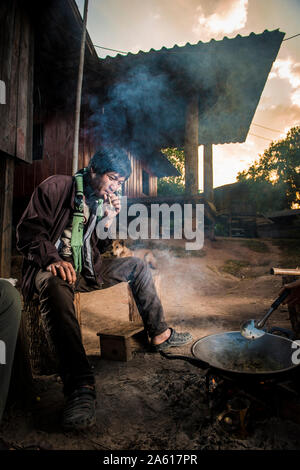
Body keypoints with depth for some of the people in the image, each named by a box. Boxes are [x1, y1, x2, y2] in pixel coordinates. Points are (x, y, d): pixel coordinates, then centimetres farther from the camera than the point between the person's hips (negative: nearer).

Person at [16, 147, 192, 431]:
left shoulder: (103, 200, 12)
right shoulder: (56, 187, -8)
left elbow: (97, 248, 11)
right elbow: (27, 230, -12)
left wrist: (108, 221, -7)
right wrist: (52, 259, -28)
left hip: (87, 270, 7)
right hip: (51, 267, -7)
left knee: (137, 266, 4)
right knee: (54, 286, -41)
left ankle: (159, 334, 9)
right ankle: (79, 385, -48)